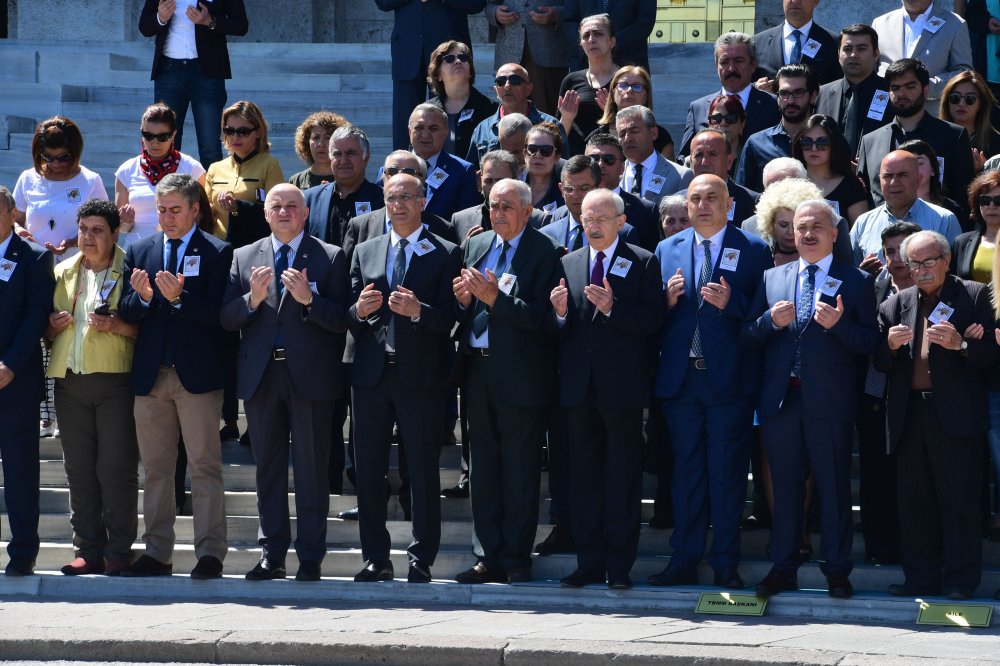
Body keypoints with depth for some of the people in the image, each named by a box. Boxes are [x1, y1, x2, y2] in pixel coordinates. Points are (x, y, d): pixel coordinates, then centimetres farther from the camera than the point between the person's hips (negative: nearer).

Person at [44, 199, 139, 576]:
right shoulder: (63, 272, 16)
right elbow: (47, 330, 22)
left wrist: (118, 326, -19)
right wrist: (52, 326, 1)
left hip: (115, 380, -5)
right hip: (69, 380, 5)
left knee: (116, 468, -5)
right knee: (79, 470, 6)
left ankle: (120, 552, 2)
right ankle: (88, 551, 11)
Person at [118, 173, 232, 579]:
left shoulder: (216, 252, -1)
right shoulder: (139, 252, 13)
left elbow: (218, 313, -10)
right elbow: (126, 312, 7)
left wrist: (179, 298, -23)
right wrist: (142, 297, -14)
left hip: (197, 375, -5)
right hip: (150, 375, 5)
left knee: (204, 465, -3)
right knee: (155, 468, 8)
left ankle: (210, 553, -2)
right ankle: (157, 553, 13)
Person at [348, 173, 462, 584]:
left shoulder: (445, 254, 3)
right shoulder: (365, 252, 14)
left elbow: (448, 319, -6)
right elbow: (348, 316, 10)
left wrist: (418, 310, -24)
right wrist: (359, 310, -12)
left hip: (421, 376, -4)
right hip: (372, 374, 4)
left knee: (423, 470, 0)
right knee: (368, 469, 5)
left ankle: (421, 561, 6)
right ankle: (376, 557, 13)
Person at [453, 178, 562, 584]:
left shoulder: (544, 253, -9)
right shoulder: (476, 246, 12)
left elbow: (539, 316, -18)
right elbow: (463, 308, 16)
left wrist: (495, 298, -25)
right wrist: (463, 299, -6)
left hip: (521, 376, -6)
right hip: (479, 368, 7)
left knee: (520, 472, 0)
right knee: (483, 469, 10)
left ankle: (516, 561, 7)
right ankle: (488, 558, 17)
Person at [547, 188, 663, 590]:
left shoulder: (642, 263, 1)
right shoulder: (568, 264, 13)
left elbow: (652, 320, -9)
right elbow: (557, 330, 10)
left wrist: (613, 307, -22)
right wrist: (560, 312, -12)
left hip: (622, 386, -4)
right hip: (578, 386, 4)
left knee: (623, 477, 0)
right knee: (583, 476, 7)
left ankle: (619, 566, 4)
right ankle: (589, 563, 13)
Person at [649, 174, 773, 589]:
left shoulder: (752, 250, 2)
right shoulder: (667, 250, 12)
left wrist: (731, 303, -20)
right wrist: (667, 299, -10)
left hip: (729, 379, -3)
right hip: (680, 379, 3)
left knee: (727, 473, 1)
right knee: (685, 471, 8)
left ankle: (726, 565, 7)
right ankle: (684, 561, 14)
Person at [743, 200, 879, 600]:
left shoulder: (856, 282, 4)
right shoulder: (772, 278, 13)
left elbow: (870, 342, -2)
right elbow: (748, 337, 11)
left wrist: (838, 324, -18)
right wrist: (771, 320, -9)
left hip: (829, 401, -3)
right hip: (780, 398, 3)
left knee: (834, 488, 0)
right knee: (784, 487, 9)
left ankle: (836, 571, 8)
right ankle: (783, 568, 16)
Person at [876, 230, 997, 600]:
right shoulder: (896, 304, 14)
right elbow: (881, 363, 13)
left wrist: (961, 344, -19)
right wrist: (890, 345, -8)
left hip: (956, 414, -4)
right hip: (909, 413, 4)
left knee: (959, 499, -3)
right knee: (913, 500, 6)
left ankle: (960, 579, 3)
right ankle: (921, 578, 13)